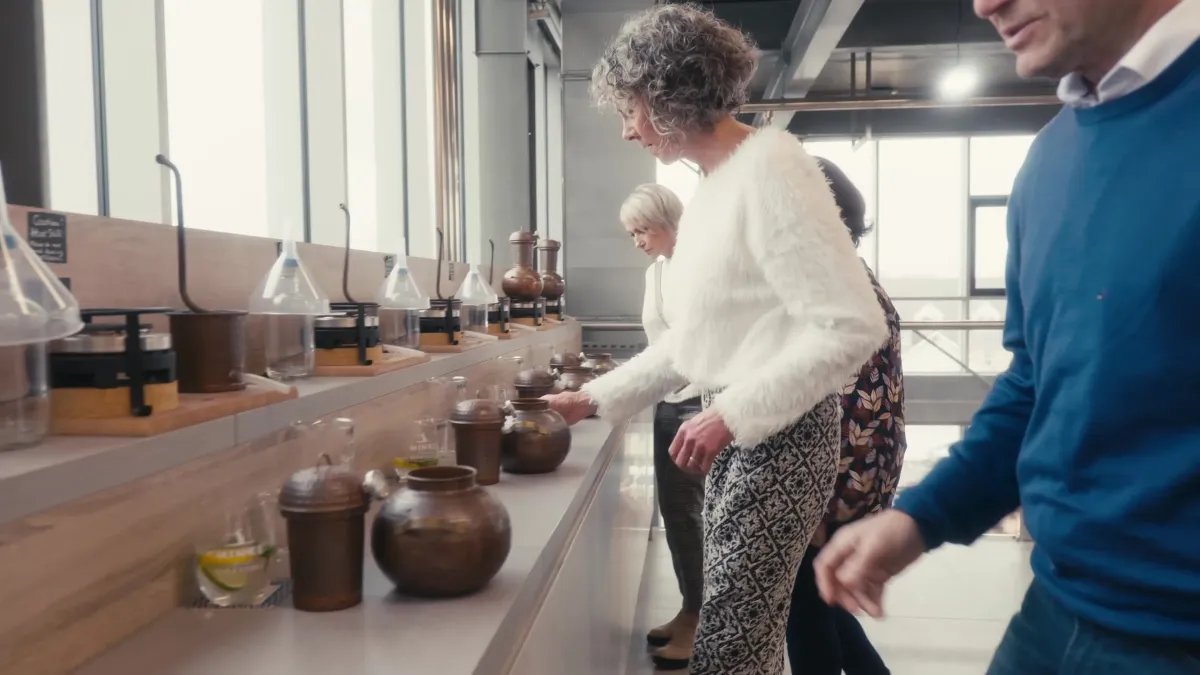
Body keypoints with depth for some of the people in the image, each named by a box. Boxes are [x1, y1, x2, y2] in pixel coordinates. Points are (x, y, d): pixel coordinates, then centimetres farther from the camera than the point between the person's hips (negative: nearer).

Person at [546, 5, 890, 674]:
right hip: (736, 433, 9)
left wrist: (733, 413, -22)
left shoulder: (771, 167, -15)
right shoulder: (712, 186, 13)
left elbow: (854, 327, -22)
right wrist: (596, 398, 14)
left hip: (782, 436, -9)